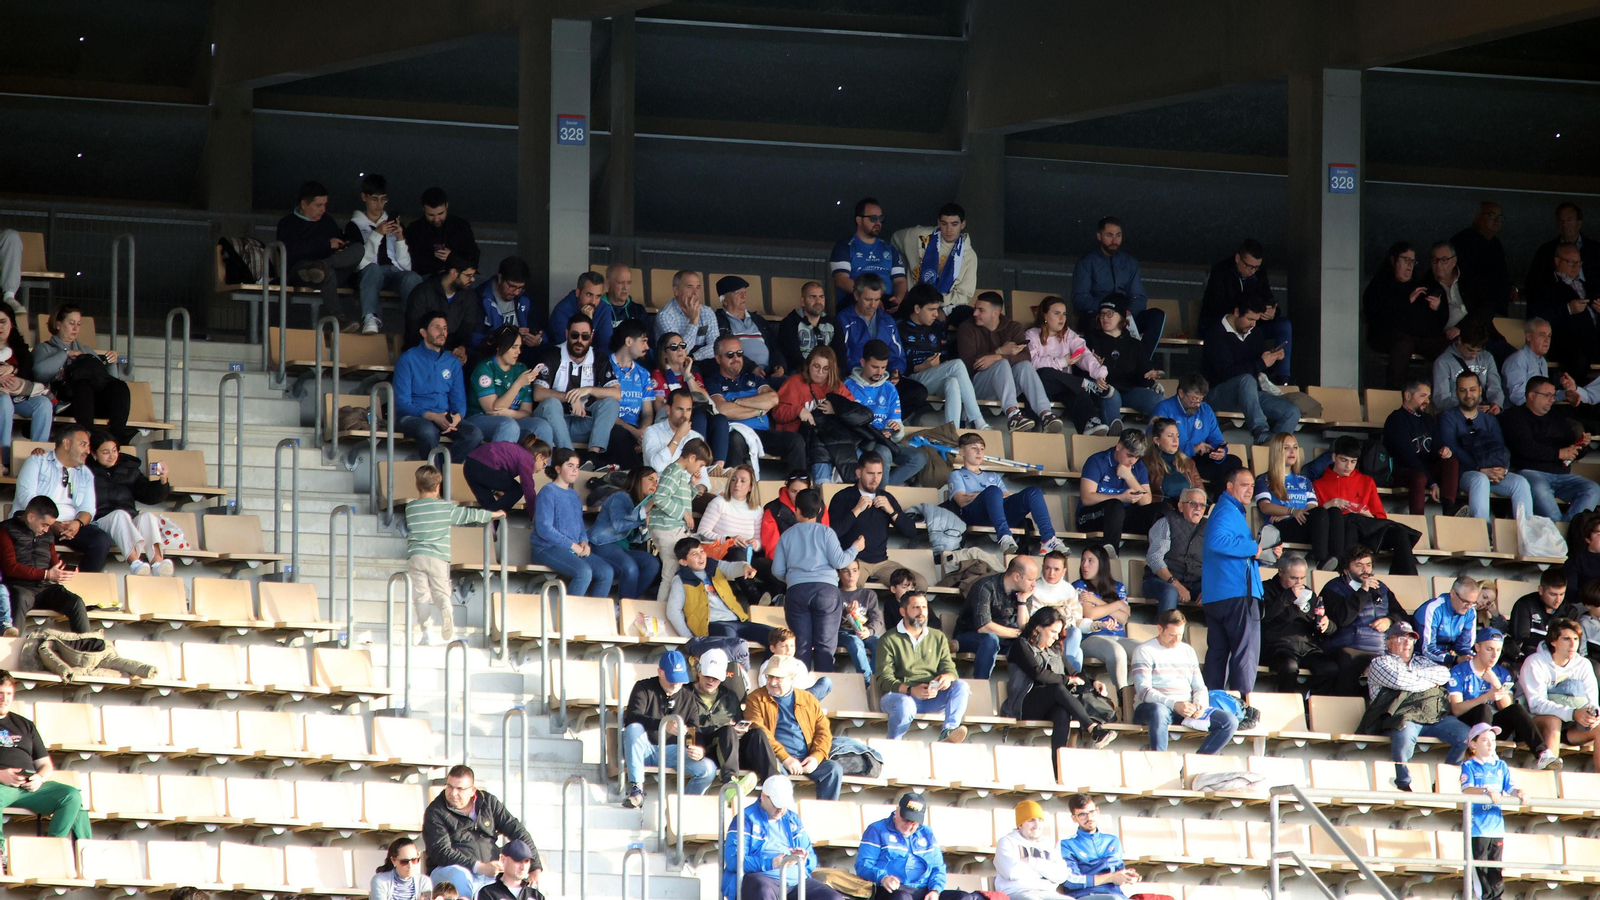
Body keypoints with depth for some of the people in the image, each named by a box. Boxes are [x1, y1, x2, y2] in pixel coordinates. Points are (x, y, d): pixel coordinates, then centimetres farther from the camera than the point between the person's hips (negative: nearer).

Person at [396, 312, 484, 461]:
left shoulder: (453, 362, 16)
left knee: (474, 434, -26)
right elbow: (402, 403, -7)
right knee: (428, 431, -40)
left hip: (444, 418, 4)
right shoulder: (408, 359, 1)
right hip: (413, 418, -4)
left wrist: (457, 417, -12)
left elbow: (459, 401, 14)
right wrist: (433, 417, -21)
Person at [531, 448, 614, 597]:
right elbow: (544, 529, -16)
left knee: (606, 572, -11)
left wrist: (584, 542, 0)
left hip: (575, 549, 8)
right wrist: (572, 545, -14)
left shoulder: (574, 496, 17)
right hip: (548, 549, -8)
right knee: (584, 572, -31)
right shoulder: (548, 492, -7)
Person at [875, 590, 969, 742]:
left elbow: (949, 668, 12)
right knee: (905, 705, -38)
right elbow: (885, 680, -6)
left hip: (932, 698, 4)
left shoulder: (938, 637, 19)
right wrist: (911, 690, -25)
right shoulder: (889, 640, 4)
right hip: (899, 695, -4)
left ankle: (948, 732, -39)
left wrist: (947, 677, -16)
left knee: (961, 686, -21)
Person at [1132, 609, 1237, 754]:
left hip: (1186, 708, 6)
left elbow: (1199, 687, 18)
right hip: (1155, 706, -6)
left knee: (1230, 721, -16)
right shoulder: (1145, 651, 2)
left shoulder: (1188, 651, 21)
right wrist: (1174, 704, -24)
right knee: (1159, 712, -43)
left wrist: (1200, 704, -7)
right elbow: (1143, 691, -10)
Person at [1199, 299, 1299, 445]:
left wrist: (1274, 358, -1)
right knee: (1247, 380, -40)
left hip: (1250, 394, 7)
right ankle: (1261, 433, -53)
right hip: (1219, 394, -7)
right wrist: (1261, 363, -24)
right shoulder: (1217, 334, -11)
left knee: (1292, 412, -13)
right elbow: (1227, 372, -22)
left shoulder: (1255, 333, 13)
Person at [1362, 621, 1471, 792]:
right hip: (1405, 716, -6)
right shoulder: (1380, 663, 16)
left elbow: (1444, 674, 12)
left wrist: (1416, 674, 2)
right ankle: (1403, 784, -31)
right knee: (1405, 732, -41)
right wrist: (1430, 682, 7)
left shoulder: (1421, 662, 32)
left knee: (1467, 736, -18)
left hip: (1437, 717, 6)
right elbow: (1399, 681, -4)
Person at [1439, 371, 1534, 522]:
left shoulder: (1489, 418, 22)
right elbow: (1453, 451, -7)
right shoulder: (1449, 417, 8)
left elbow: (1501, 448, 10)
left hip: (1494, 472, 4)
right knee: (1480, 480, -38)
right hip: (1464, 473, -4)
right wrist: (1481, 470, -19)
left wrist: (1503, 468, -15)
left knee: (1520, 482, -24)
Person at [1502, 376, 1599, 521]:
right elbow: (1525, 447, -8)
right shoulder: (1515, 416, 8)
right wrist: (1558, 454, -8)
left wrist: (1583, 445, 1)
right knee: (1538, 489, -40)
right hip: (1531, 472, -5)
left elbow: (1574, 453, 25)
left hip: (1562, 474, 5)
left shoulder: (1558, 421, 26)